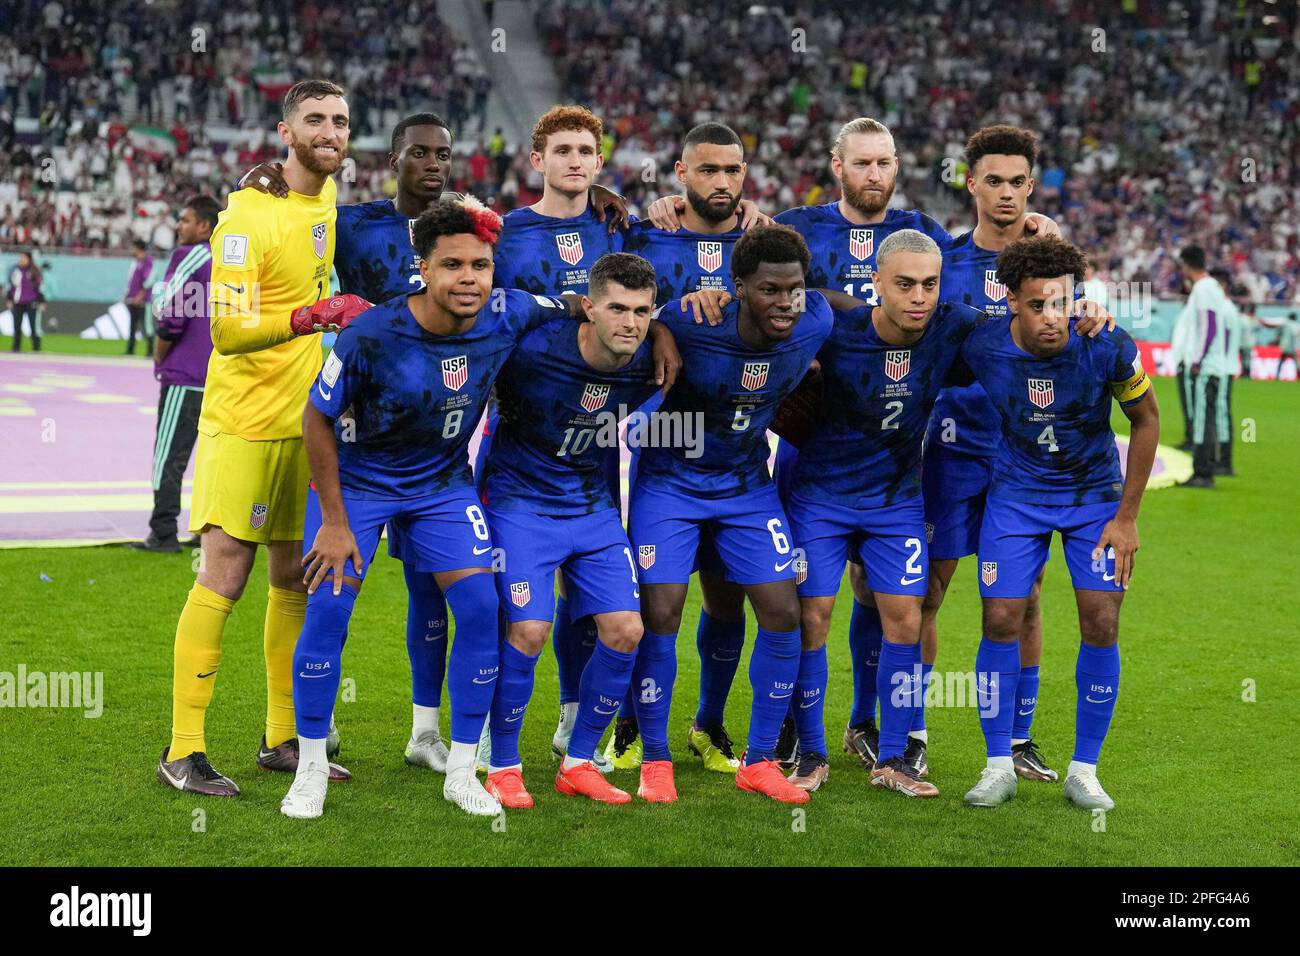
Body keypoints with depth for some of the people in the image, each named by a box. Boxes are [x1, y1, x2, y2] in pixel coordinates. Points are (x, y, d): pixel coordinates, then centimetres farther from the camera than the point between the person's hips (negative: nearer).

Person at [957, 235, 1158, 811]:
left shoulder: (1108, 348, -23)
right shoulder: (981, 348, -20)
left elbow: (1145, 420, -6)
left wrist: (1127, 516, -6)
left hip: (1094, 492, 0)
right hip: (1016, 493, 1)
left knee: (1101, 623, -7)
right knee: (1001, 620, -8)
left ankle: (1083, 771, 8)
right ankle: (998, 766, 8)